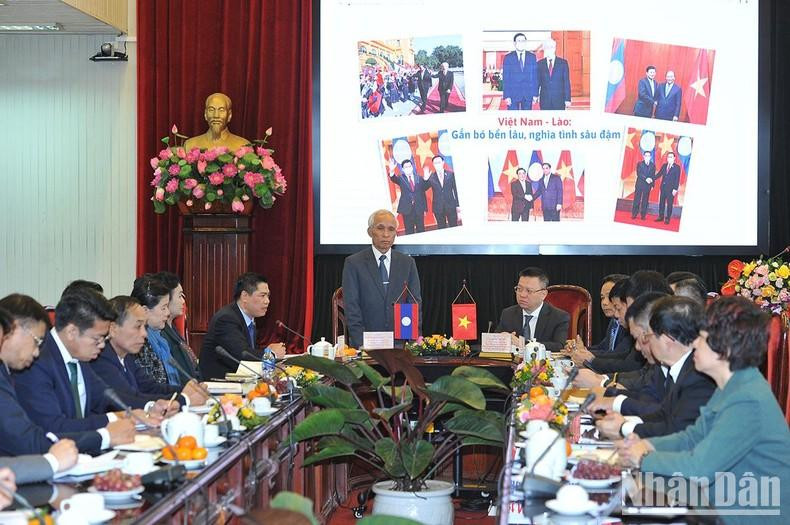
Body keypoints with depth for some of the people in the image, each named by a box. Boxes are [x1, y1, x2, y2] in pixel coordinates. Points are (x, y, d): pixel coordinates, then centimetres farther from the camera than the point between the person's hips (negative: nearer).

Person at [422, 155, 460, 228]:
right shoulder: (431, 177, 2)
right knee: (441, 228, 5)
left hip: (451, 206, 0)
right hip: (438, 207, 0)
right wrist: (426, 179, -23)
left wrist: (457, 205, 4)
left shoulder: (450, 174, 4)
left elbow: (455, 189, 6)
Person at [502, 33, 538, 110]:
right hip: (513, 95, -2)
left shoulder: (532, 57, 7)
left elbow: (535, 76, 8)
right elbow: (505, 78, -1)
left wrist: (535, 94, 2)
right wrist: (506, 96, -8)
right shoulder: (508, 57, 1)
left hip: (528, 95, 2)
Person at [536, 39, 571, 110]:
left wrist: (567, 99, -4)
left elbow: (566, 82, 1)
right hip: (545, 100, 1)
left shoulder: (563, 62, 3)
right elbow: (537, 81, 9)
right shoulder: (540, 64, 7)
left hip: (559, 99, -1)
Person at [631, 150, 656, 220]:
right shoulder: (639, 164, 5)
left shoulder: (653, 165, 9)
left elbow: (653, 176, 8)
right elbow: (638, 174, -6)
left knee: (645, 200, 1)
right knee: (637, 199, -1)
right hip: (639, 184, -1)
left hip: (647, 185, 1)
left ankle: (643, 215, 4)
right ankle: (634, 214, 4)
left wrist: (652, 185, 1)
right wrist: (646, 179, -17)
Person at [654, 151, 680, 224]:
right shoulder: (664, 166, 10)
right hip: (663, 187, 5)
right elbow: (659, 174, 11)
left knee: (669, 204, 1)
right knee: (661, 202, 9)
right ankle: (661, 217, 19)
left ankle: (667, 219, 5)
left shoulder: (677, 167, -5)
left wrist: (675, 189, -13)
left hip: (671, 189, -5)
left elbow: (677, 179, -8)